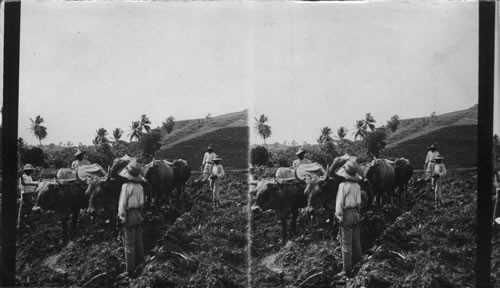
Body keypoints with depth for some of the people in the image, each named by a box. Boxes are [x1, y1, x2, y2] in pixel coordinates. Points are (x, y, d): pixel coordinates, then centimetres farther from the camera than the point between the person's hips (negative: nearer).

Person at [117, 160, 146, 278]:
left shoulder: (126, 186, -15)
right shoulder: (140, 186, 3)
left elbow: (123, 203, -15)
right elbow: (142, 203, 8)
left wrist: (122, 217, -9)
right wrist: (140, 214, 15)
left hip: (129, 216, -6)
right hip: (139, 215, 6)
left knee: (129, 245, 2)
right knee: (138, 243, 17)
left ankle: (130, 272, 8)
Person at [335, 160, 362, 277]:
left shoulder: (343, 185, -16)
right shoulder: (357, 185, 3)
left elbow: (340, 202, -15)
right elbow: (359, 202, 9)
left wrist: (339, 216, -8)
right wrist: (357, 213, 18)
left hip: (347, 214, -6)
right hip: (356, 214, 6)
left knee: (346, 244, 2)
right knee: (356, 241, 18)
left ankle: (347, 271, 8)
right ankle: (357, 265, 31)